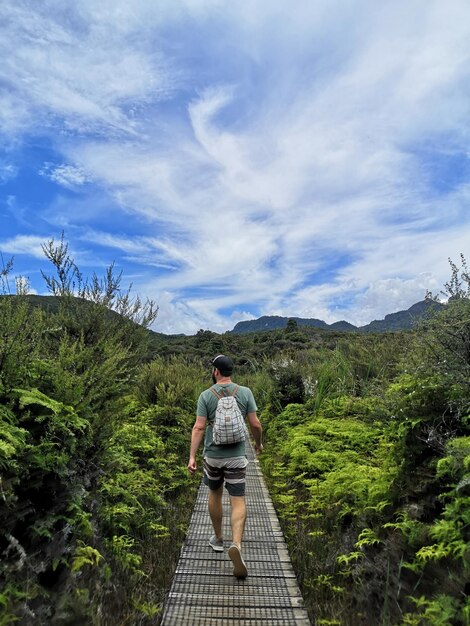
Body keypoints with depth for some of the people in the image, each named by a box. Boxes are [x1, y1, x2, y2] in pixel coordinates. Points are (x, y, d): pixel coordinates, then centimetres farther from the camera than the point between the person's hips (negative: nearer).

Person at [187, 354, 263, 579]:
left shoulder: (206, 395, -7)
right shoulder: (245, 392, -6)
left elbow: (199, 428, -11)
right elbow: (255, 424, -3)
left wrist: (192, 457, -8)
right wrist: (258, 443, 14)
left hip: (212, 455, 1)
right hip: (236, 456, -1)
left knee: (215, 494, 22)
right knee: (238, 501, 5)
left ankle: (218, 539, 37)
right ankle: (236, 544, -14)